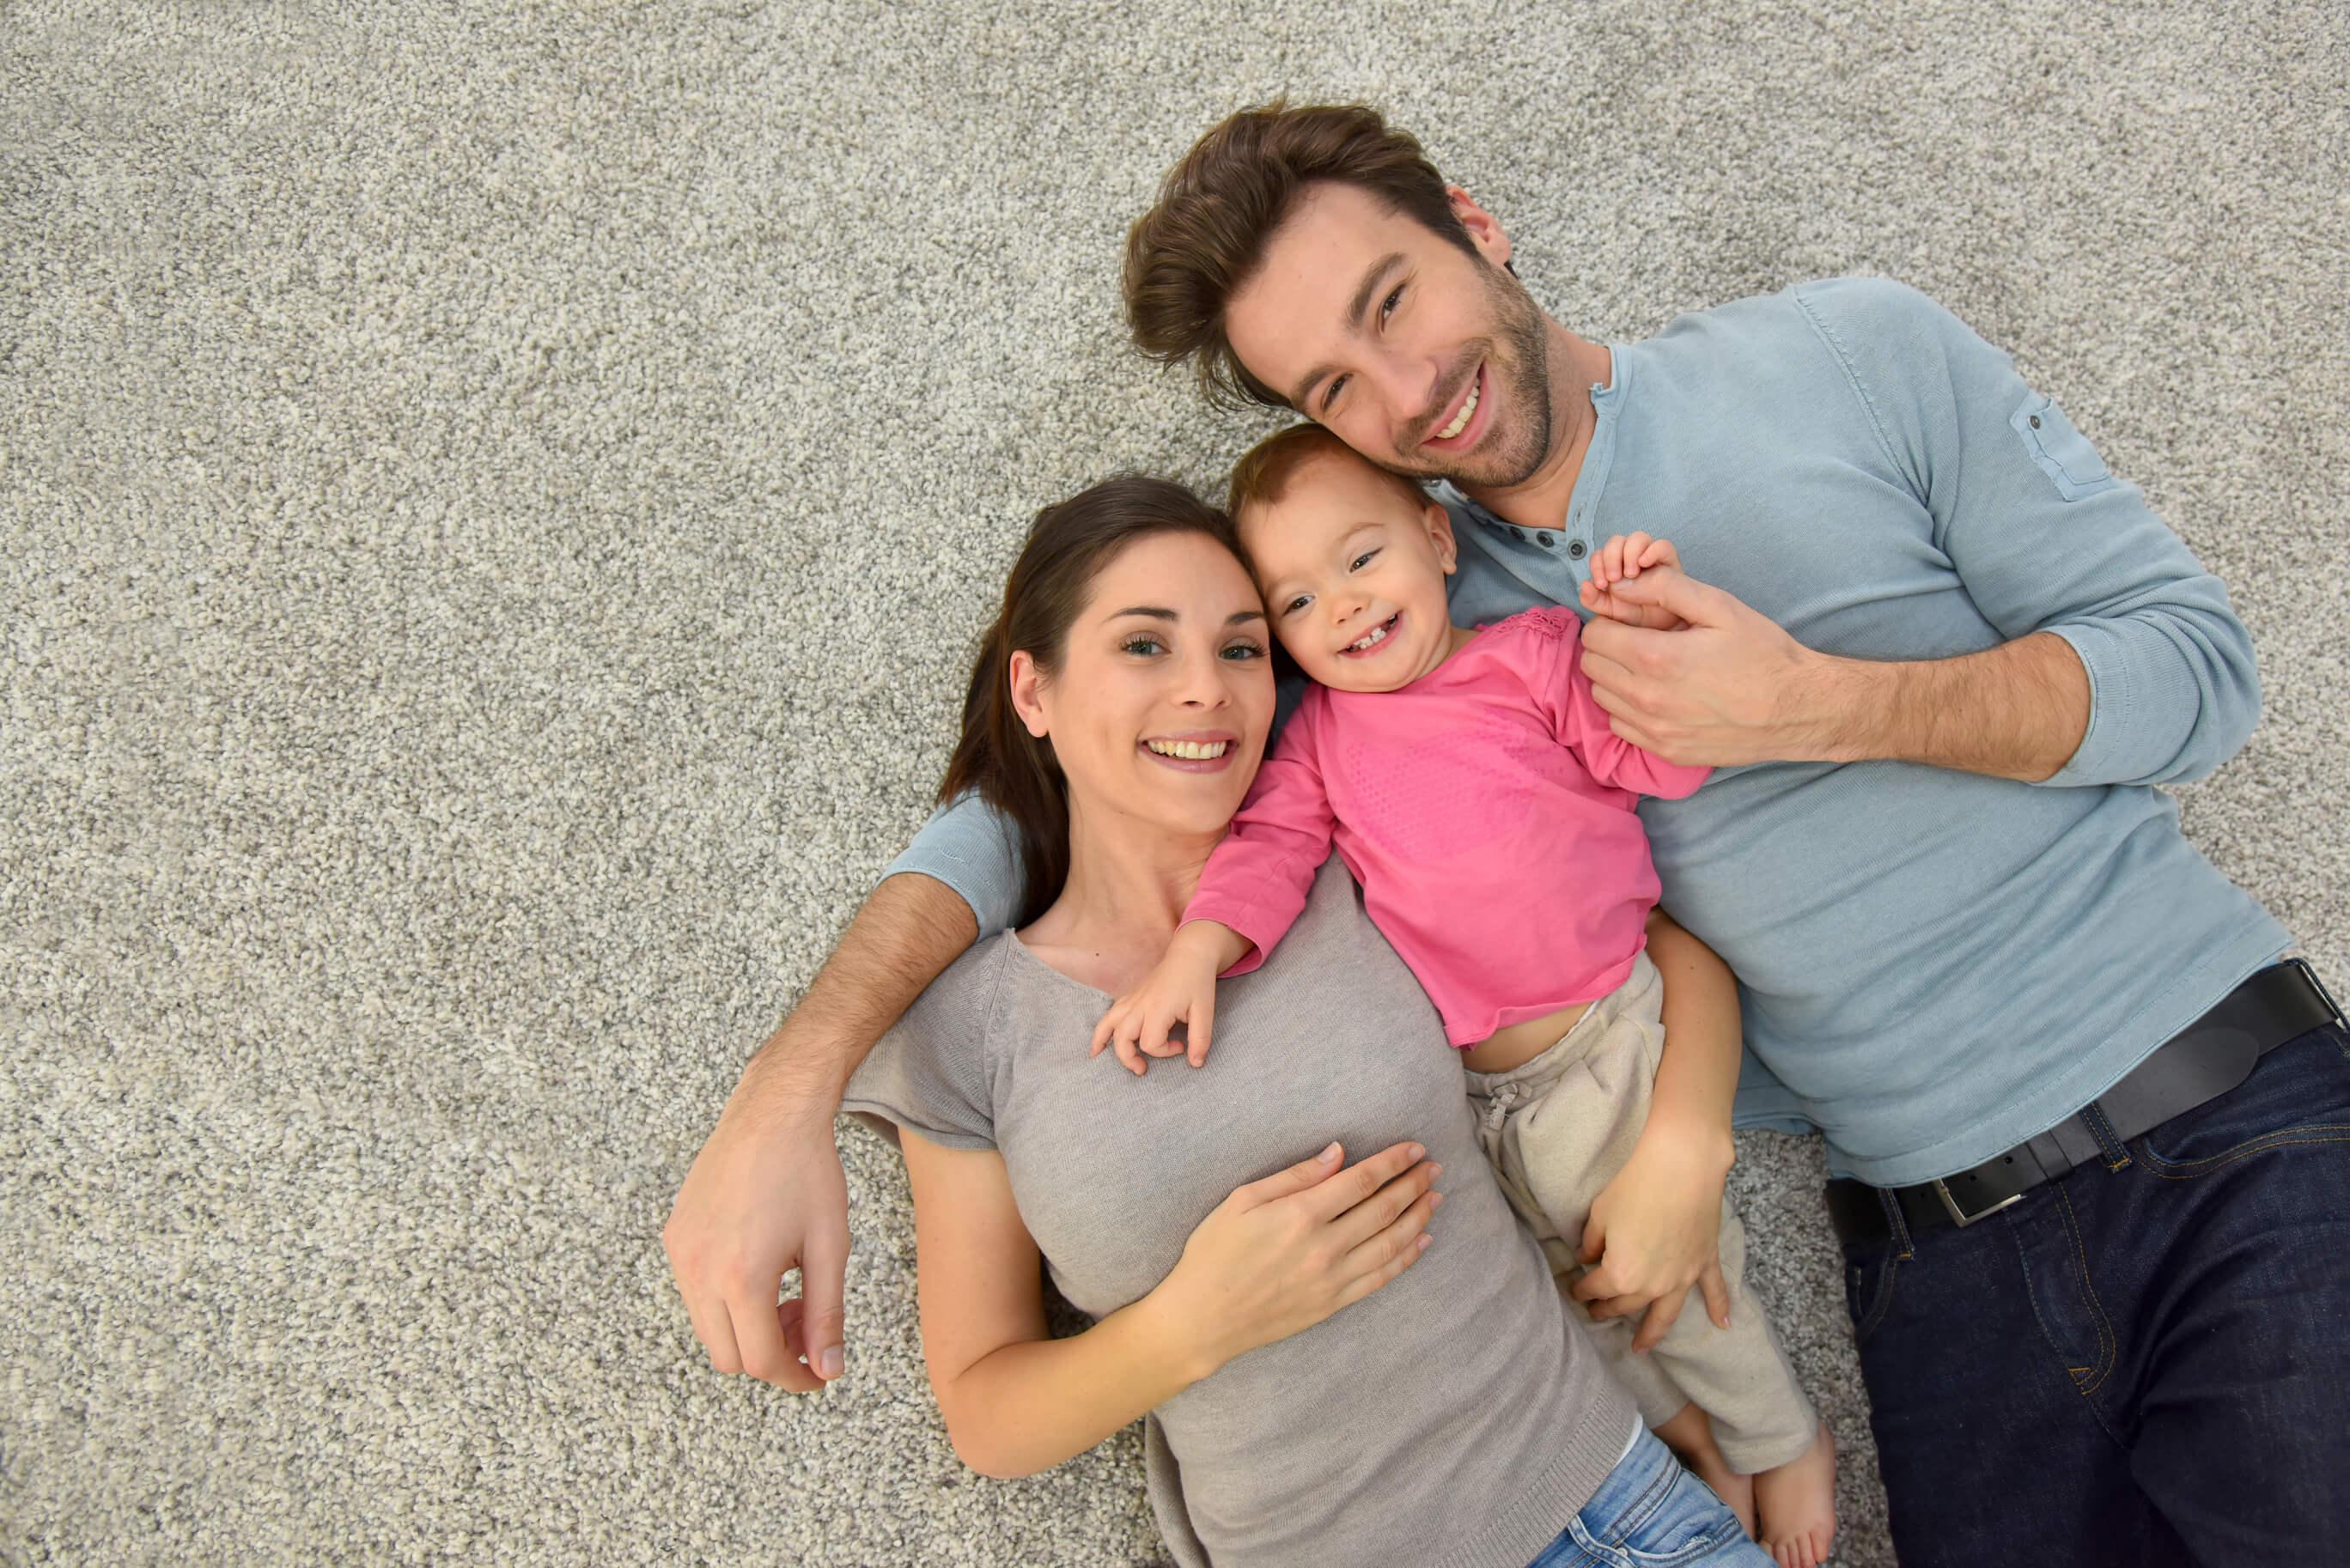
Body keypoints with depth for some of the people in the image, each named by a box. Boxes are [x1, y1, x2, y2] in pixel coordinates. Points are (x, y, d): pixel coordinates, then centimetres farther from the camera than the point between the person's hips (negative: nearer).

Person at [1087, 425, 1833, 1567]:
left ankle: (1786, 1442, 39)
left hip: (1606, 1039, -4)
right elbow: (1269, 844, -5)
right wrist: (1194, 954, -21)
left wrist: (1643, 630, -27)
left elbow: (1661, 758, -11)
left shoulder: (1531, 653, -5)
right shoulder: (1321, 731, 5)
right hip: (1463, 1084, 4)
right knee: (1546, 1274, 19)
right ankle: (1673, 1419, 46)